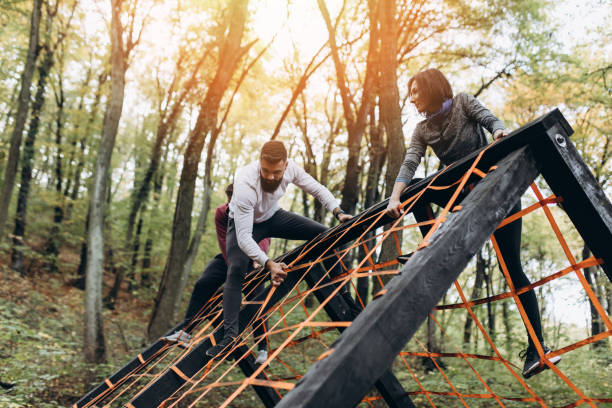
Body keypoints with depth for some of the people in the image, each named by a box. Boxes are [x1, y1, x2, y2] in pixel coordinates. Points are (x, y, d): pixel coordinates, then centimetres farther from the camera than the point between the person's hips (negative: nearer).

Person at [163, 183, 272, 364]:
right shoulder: (222, 213, -12)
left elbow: (264, 238, -28)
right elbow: (225, 243, -18)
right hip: (229, 258, 3)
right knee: (202, 284, -16)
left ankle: (262, 349, -6)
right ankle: (185, 331, -11)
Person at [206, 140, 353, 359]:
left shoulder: (290, 168, -27)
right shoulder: (245, 184, -41)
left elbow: (318, 189, -8)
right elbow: (244, 238, -40)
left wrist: (338, 212, -21)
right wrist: (269, 264, -50)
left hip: (273, 216, 5)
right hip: (244, 222, -4)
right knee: (236, 270, -27)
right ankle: (230, 334, -20)